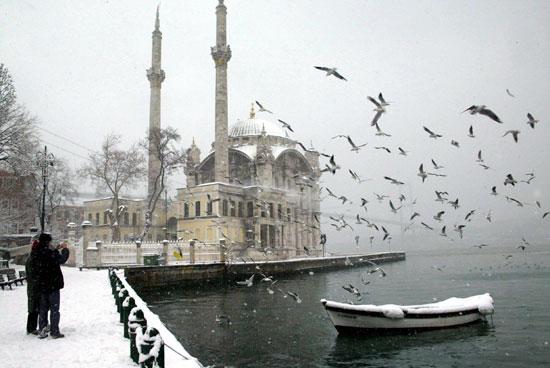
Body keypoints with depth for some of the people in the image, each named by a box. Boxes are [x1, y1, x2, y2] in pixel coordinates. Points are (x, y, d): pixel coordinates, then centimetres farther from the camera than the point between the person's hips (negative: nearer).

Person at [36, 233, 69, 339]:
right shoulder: (51, 253, -19)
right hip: (53, 285, -6)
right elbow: (62, 259, -10)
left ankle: (42, 331, 19)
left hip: (42, 285, 7)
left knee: (43, 309, 15)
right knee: (54, 309, 2)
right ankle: (54, 332, 5)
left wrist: (58, 248, 22)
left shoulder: (39, 253, 2)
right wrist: (65, 249, 5)